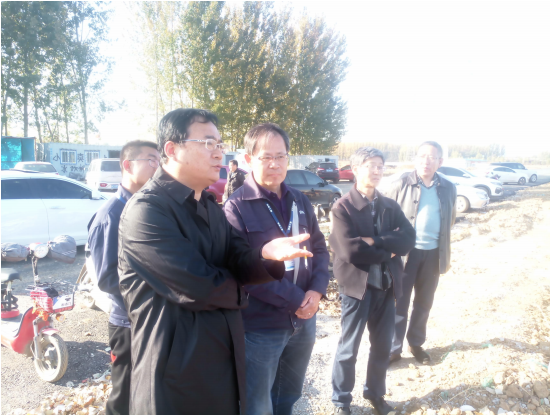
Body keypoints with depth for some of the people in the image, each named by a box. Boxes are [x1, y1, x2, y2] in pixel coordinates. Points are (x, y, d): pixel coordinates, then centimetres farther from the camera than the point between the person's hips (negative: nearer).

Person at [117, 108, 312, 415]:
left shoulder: (210, 207, 10)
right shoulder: (146, 210, -20)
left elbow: (239, 262, 0)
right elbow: (199, 286, -25)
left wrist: (267, 253, -23)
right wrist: (239, 292, -4)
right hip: (176, 372, -8)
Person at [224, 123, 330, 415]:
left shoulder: (300, 201, 6)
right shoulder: (237, 206, -15)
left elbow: (319, 248, 9)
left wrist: (317, 290, -8)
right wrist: (294, 299, -19)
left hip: (304, 321, 6)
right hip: (259, 327, -5)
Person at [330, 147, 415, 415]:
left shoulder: (391, 206, 6)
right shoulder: (343, 207, -11)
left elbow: (408, 240, -7)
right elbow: (350, 250, -21)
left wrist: (374, 241, -19)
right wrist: (387, 252, -11)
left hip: (386, 285, 5)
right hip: (356, 286, -5)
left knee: (382, 345, 17)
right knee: (349, 348, 9)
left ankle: (375, 393, 40)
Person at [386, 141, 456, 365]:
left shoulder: (448, 189, 4)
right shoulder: (401, 184, -8)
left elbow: (449, 222, 13)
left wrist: (446, 256, 13)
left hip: (433, 253, 4)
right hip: (406, 252, -3)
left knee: (424, 303, 16)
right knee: (399, 302, 5)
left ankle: (416, 343, 34)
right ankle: (394, 348, 19)